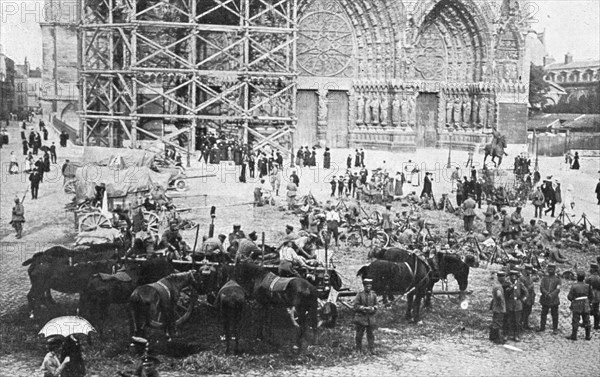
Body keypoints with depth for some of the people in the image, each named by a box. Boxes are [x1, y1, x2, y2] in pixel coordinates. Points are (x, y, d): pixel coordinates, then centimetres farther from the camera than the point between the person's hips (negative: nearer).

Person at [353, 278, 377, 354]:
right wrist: (364, 308, -18)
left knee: (370, 334, 2)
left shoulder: (373, 295, 6)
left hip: (371, 317, 2)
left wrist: (373, 308, -11)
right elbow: (356, 305, -7)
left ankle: (372, 350, 6)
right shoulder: (359, 295, -3)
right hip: (361, 317, -2)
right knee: (359, 334, 4)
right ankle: (359, 349, 15)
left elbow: (376, 305, 11)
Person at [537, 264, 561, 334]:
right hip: (545, 300, 2)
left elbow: (557, 290, -7)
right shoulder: (544, 278, 8)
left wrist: (551, 295, -20)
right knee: (543, 314, 7)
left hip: (554, 300, -2)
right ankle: (542, 327, 17)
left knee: (555, 315, 3)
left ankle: (555, 329, 11)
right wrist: (547, 293, -17)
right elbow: (541, 287, -2)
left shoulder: (557, 279, 2)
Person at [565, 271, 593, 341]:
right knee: (586, 322, 10)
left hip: (577, 307, -3)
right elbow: (591, 297, 4)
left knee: (575, 322, 3)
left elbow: (570, 297, -12)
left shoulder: (574, 286, -12)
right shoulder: (587, 286, -2)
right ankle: (588, 336, 15)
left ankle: (574, 336, 5)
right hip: (586, 306, 3)